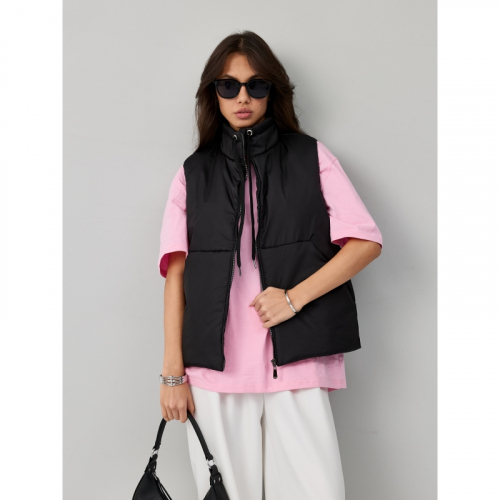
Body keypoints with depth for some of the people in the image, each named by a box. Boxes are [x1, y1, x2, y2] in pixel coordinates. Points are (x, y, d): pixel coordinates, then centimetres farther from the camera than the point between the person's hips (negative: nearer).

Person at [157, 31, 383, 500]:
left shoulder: (310, 157, 11)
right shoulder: (192, 174, 14)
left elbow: (366, 242, 3)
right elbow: (176, 272, 7)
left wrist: (294, 298, -8)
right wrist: (173, 371, 0)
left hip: (297, 365, -1)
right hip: (214, 369, 1)